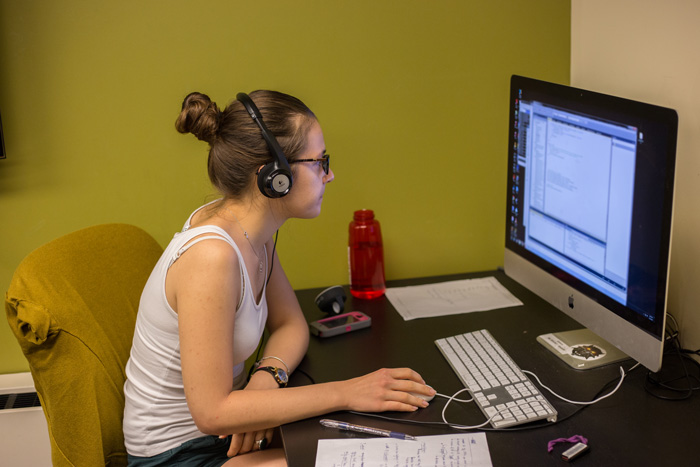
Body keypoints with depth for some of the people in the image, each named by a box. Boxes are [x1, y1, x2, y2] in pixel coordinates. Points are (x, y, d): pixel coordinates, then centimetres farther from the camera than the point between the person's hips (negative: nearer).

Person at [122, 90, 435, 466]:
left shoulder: (253, 232, -4)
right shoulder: (212, 255, -30)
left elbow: (290, 324, 8)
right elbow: (212, 412, -29)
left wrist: (267, 376, -14)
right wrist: (345, 393, -26)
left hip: (223, 424, 7)